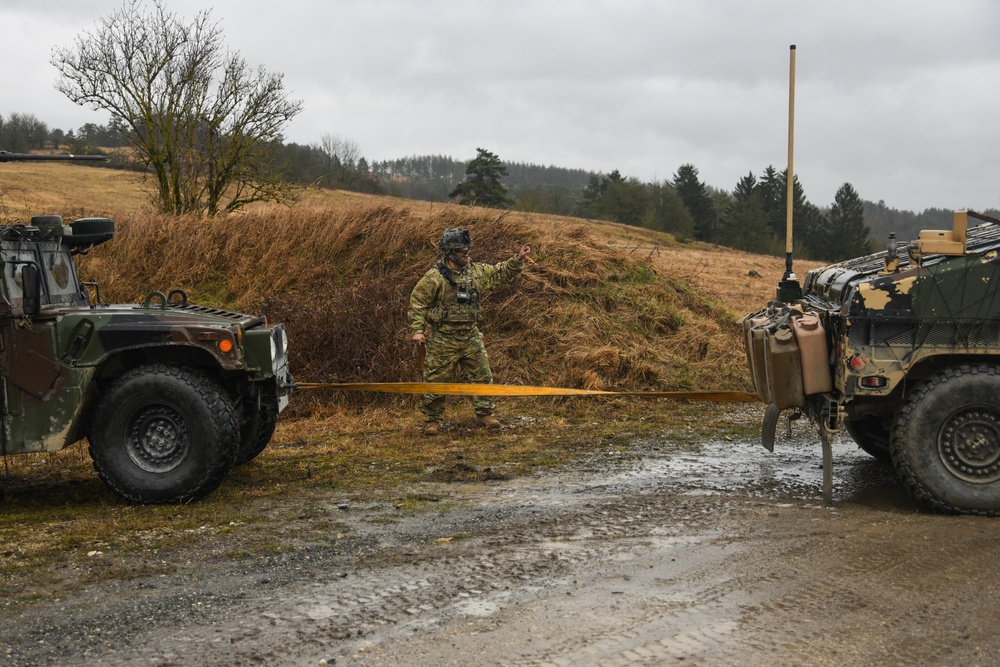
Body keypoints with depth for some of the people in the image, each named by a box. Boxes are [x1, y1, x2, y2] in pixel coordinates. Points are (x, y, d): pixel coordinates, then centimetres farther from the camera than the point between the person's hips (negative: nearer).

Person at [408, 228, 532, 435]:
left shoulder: (476, 271, 4)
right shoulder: (435, 277, -14)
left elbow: (501, 273, 14)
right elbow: (417, 302, -11)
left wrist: (518, 260, 0)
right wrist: (417, 330, -16)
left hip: (470, 336, 5)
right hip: (442, 339, -5)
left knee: (482, 375, 6)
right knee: (436, 380, 3)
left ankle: (484, 413, 19)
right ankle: (432, 420, 16)